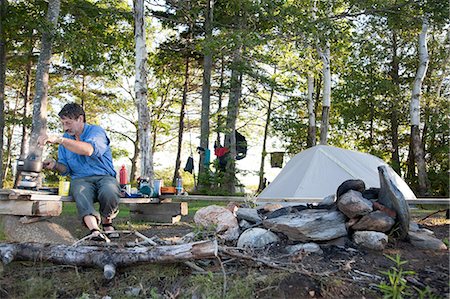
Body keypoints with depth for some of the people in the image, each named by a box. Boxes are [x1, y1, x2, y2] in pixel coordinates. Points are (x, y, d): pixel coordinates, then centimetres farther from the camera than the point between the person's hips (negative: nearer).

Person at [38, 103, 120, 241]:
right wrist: (55, 165, -7)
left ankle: (107, 223, -6)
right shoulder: (66, 139, 16)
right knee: (80, 191, -35)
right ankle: (95, 230, -53)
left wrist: (58, 140, -34)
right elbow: (66, 169, 18)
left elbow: (89, 149, -28)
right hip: (80, 179, 3)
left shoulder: (96, 131, -3)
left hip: (104, 177, -2)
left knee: (109, 193, -37)